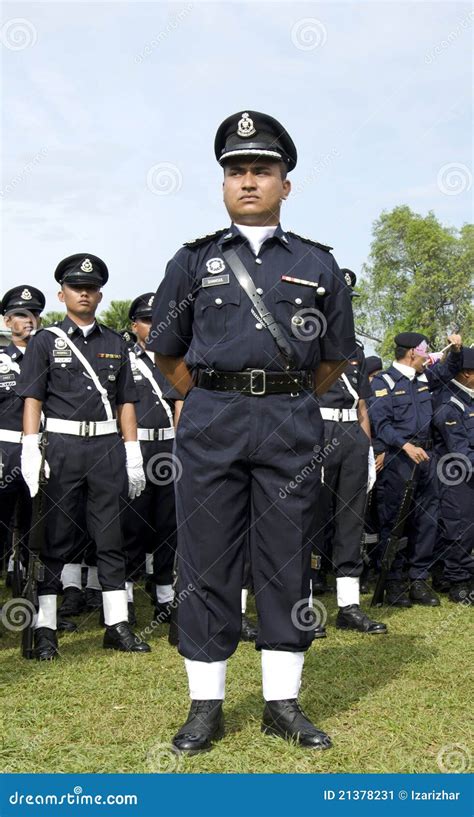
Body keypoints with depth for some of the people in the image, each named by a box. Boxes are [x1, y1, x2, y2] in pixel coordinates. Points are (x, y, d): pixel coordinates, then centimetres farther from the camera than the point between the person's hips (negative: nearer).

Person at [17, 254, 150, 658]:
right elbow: (32, 400, -1)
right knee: (56, 540, 1)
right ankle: (45, 629, 7)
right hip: (62, 445, -3)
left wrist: (133, 454, 8)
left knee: (111, 539, 6)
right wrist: (30, 452, -12)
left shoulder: (115, 343, 14)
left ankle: (117, 626, 12)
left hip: (108, 446, 3)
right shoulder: (46, 340, 5)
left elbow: (126, 402, 14)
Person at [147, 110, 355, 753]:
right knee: (206, 566, 2)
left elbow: (334, 359, 16)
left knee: (287, 565, 4)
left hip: (291, 426, 1)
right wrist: (211, 402, 10)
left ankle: (283, 703, 15)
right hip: (210, 426, 0)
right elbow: (167, 352, 14)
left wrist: (291, 405, 13)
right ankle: (206, 706, 13)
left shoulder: (318, 265, 11)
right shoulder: (195, 261, 10)